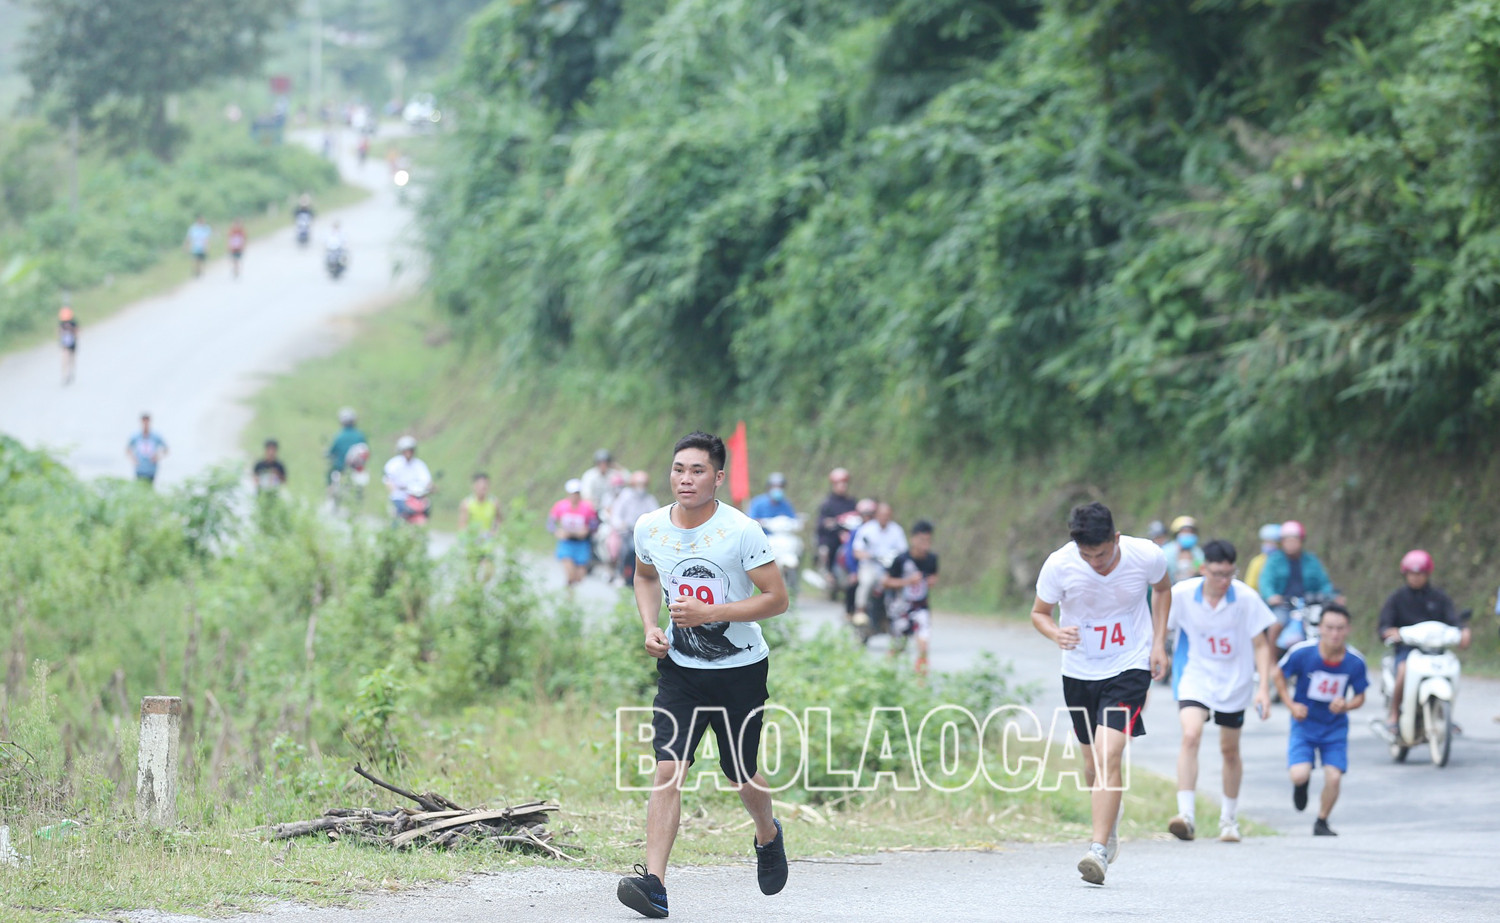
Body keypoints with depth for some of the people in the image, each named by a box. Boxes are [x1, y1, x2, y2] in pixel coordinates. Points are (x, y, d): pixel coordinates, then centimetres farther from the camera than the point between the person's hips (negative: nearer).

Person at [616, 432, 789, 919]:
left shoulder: (741, 531, -17)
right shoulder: (650, 528, -4)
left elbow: (777, 598, -14)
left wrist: (710, 613, -24)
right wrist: (651, 628, 0)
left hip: (741, 670, -2)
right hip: (679, 667, 2)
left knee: (740, 774, 10)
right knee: (668, 769, -13)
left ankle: (768, 834, 45)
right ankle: (654, 883, -20)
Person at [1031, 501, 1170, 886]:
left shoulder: (1145, 556, -17)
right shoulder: (1059, 565, -18)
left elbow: (1162, 589, 7)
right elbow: (1039, 612, -1)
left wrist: (1158, 643, -1)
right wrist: (1056, 633, -24)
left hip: (1130, 667, -2)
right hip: (1079, 672, 2)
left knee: (1109, 755, -19)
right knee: (1093, 763, 12)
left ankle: (1099, 849, -19)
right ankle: (1111, 825, 42)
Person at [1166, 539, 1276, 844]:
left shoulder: (1245, 598, -14)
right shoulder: (1182, 594, -13)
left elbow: (1261, 645, -6)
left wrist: (1264, 687, -14)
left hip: (1234, 682, 1)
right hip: (1196, 678, -1)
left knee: (1230, 750, 13)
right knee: (1190, 736, -24)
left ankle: (1229, 819, 32)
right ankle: (1186, 815, -28)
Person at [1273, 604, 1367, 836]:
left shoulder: (1355, 662, -15)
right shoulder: (1302, 653, -19)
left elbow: (1360, 696, 2)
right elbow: (1279, 675, 0)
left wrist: (1346, 705, -20)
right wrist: (1291, 704, -11)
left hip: (1335, 727, 1)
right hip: (1304, 723, -1)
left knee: (1333, 777, -11)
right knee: (1299, 775, -19)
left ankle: (1322, 822, 18)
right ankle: (1303, 783, 23)